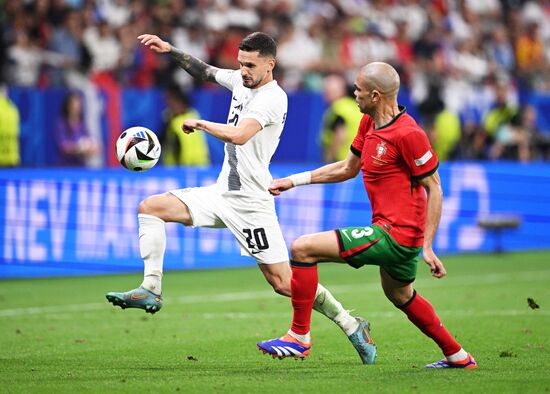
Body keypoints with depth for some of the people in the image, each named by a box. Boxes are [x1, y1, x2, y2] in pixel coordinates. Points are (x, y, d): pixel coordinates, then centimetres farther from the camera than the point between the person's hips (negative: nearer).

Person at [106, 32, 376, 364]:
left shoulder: (273, 98, -19)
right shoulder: (241, 80, 7)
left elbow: (239, 135, -33)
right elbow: (206, 72, 26)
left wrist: (200, 124, -19)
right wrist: (170, 51, 15)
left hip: (250, 202, -8)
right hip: (222, 193, 9)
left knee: (283, 283, -8)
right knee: (150, 208, -1)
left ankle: (352, 326, 5)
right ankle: (151, 291, -3)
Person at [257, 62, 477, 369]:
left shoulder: (408, 134, -19)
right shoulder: (369, 123, 8)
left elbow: (434, 188, -15)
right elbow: (348, 168, 22)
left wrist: (427, 247, -17)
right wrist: (294, 180, 18)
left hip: (395, 234, -10)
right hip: (401, 236, 10)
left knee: (302, 249, -13)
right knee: (401, 296, 31)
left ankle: (299, 337, -5)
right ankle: (457, 356, 42)